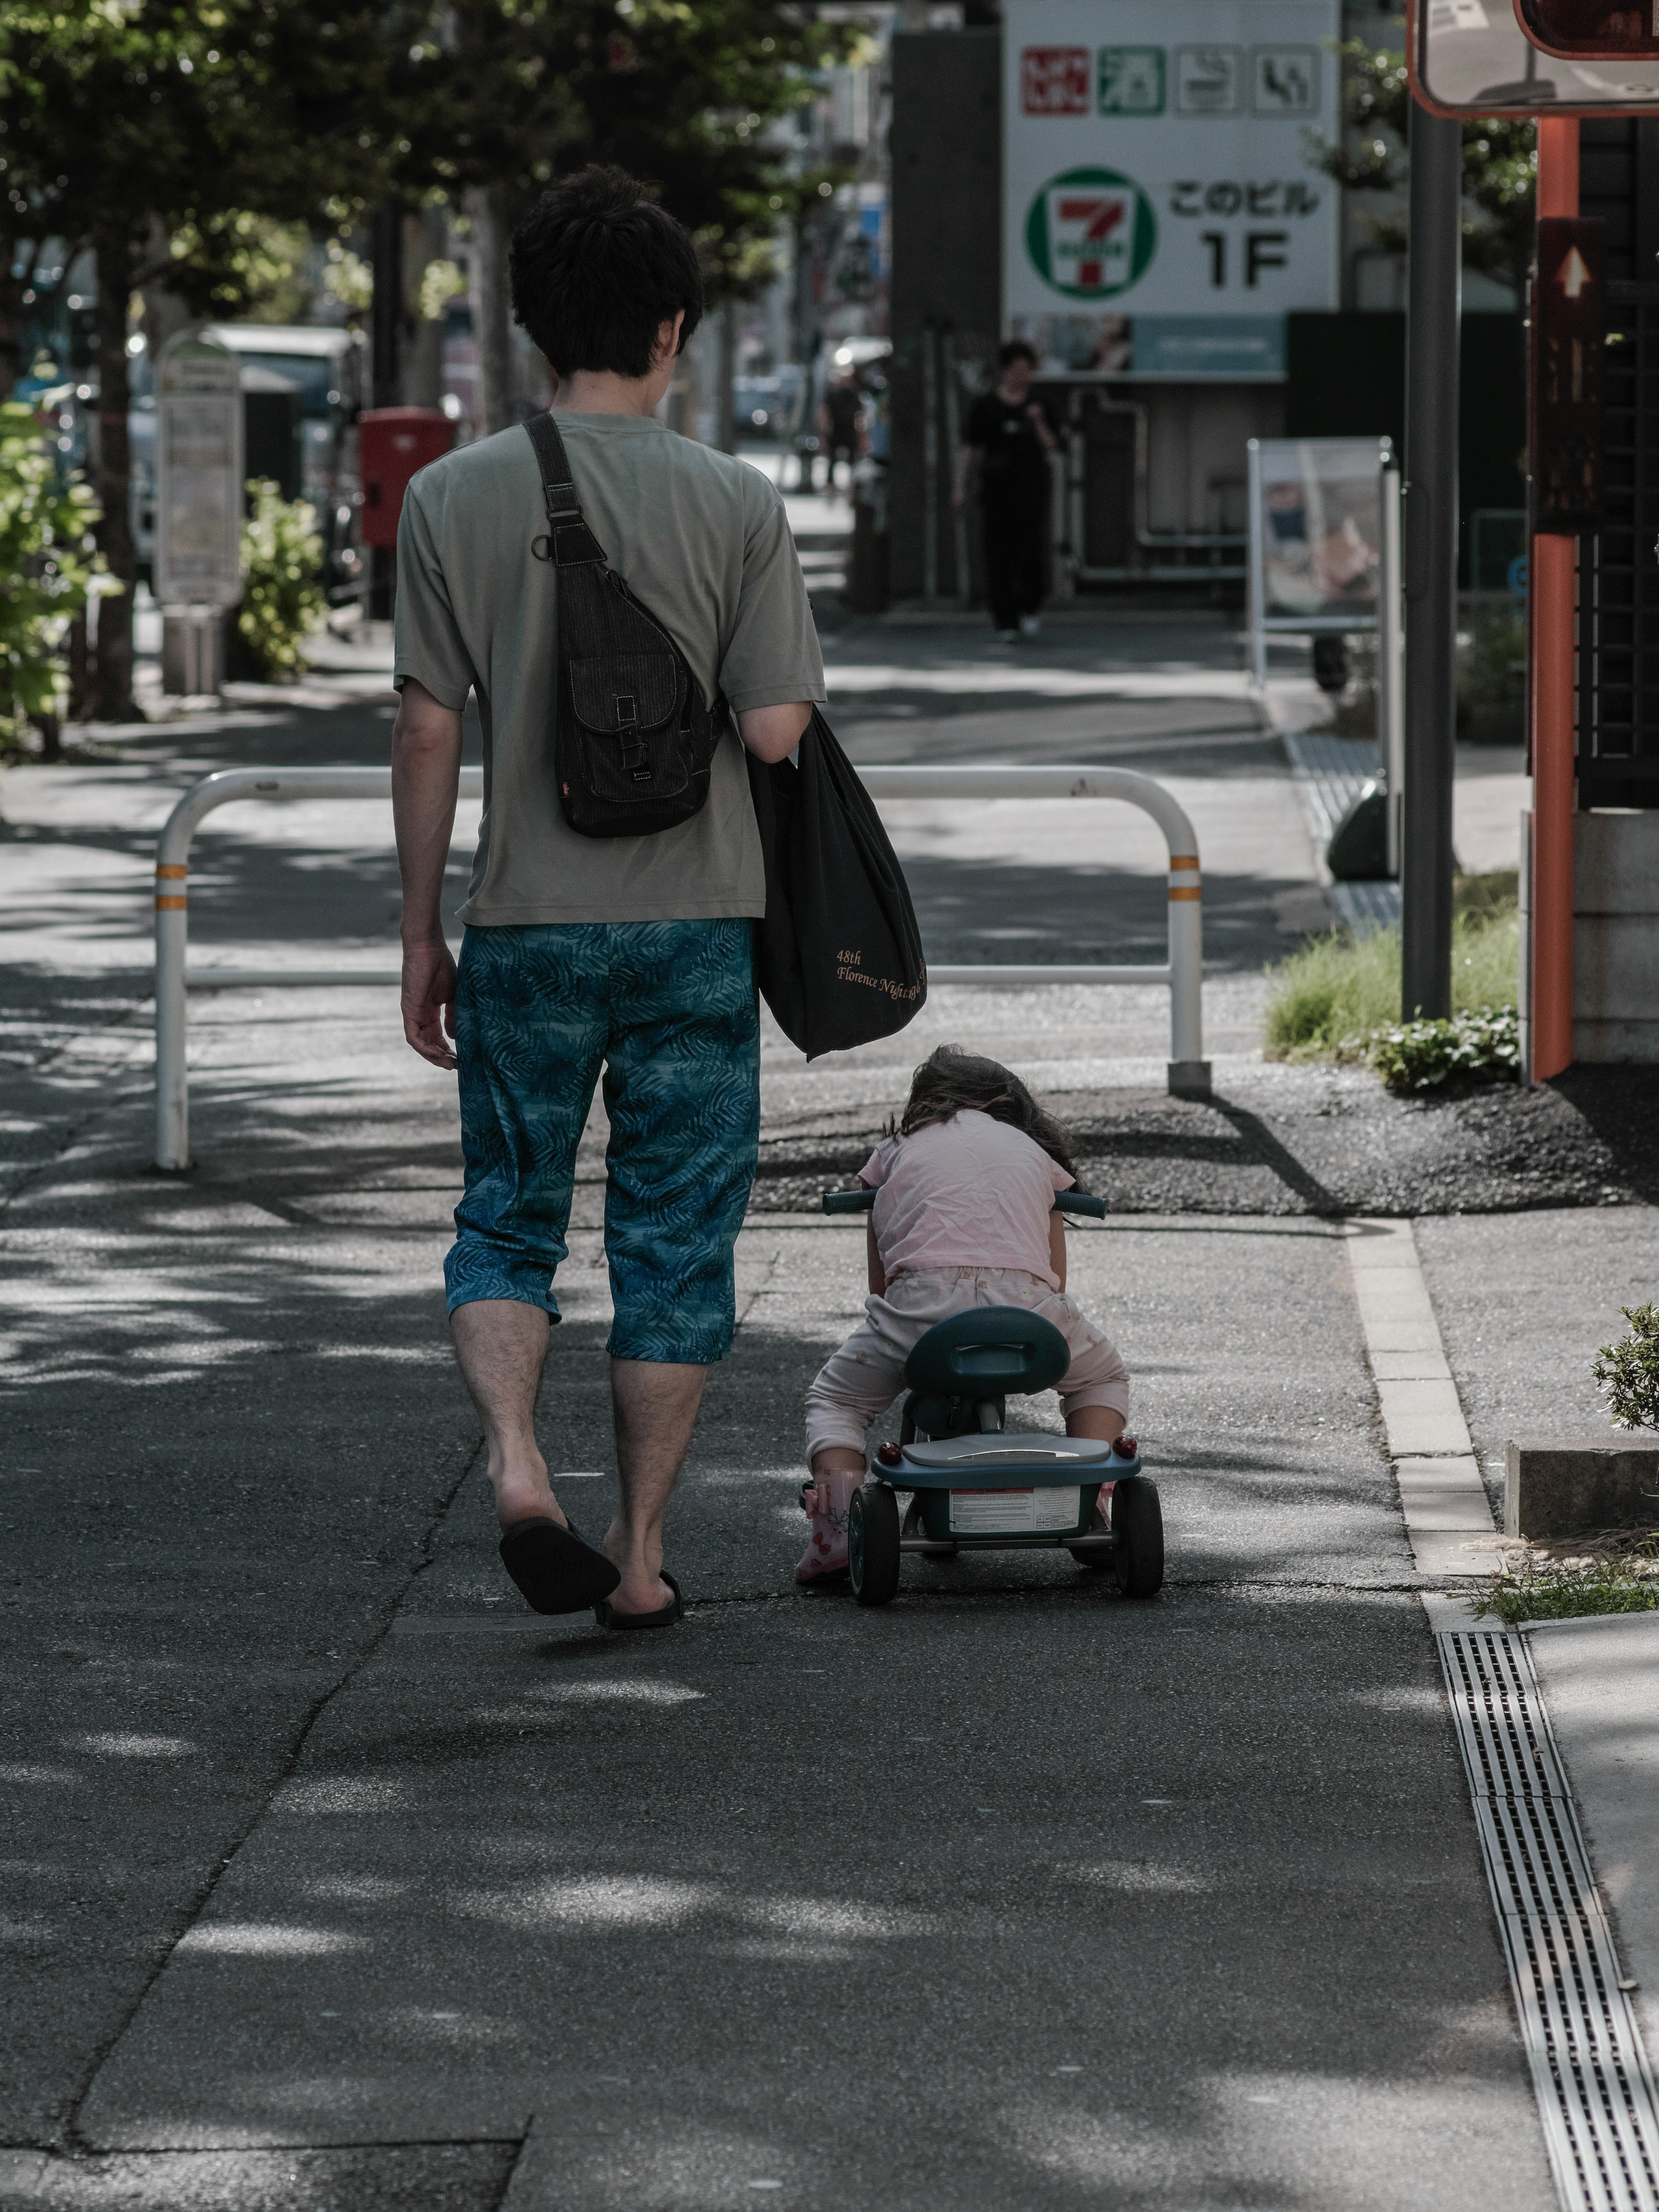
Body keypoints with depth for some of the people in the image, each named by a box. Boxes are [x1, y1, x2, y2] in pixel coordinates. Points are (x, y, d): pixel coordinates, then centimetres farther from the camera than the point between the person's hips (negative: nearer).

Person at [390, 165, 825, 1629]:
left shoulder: (454, 497, -3)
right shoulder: (736, 504, -6)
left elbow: (426, 728, -2)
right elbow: (775, 730, -10)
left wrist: (421, 931, 7)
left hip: (526, 926, 1)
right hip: (695, 921, -1)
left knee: (507, 1219, 13)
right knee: (677, 1237, 9)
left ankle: (516, 1460, -11)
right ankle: (640, 1553, 12)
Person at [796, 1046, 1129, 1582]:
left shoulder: (897, 1152, 29)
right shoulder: (1034, 1152, 32)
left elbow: (879, 1279, 25)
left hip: (923, 1296, -1)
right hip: (1025, 1303, 1)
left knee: (834, 1400, 24)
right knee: (1104, 1379, 32)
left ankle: (838, 1521, -4)